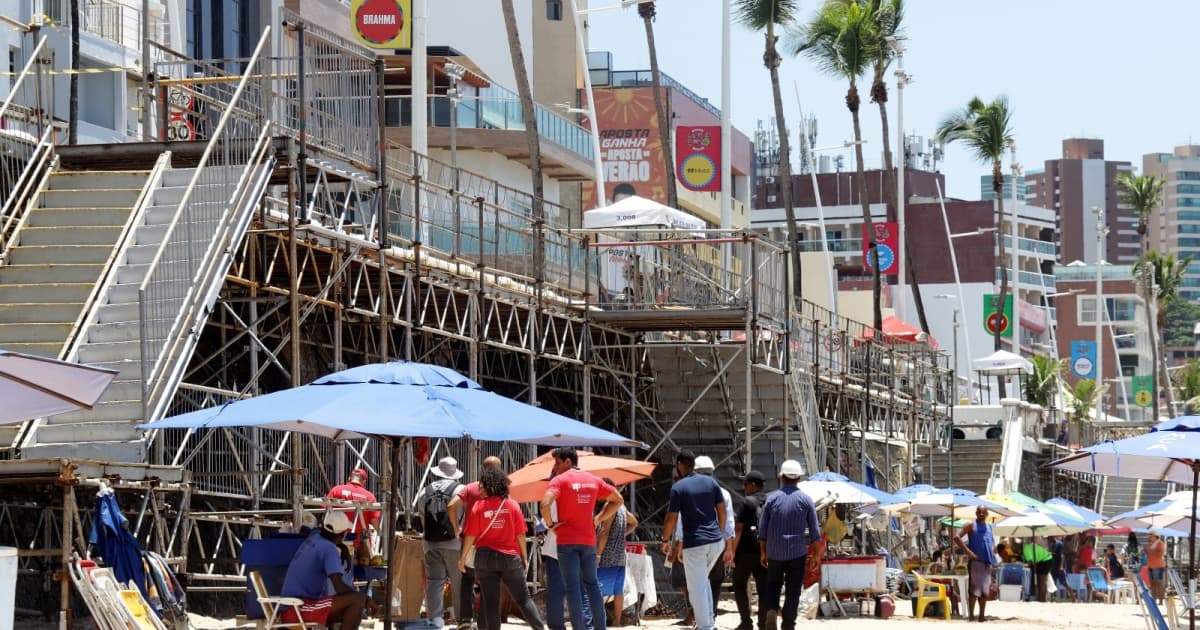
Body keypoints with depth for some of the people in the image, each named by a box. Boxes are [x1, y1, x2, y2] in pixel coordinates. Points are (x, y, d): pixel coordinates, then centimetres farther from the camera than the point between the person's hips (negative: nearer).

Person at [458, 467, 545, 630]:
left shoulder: (479, 506, -7)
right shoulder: (512, 505, -2)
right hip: (510, 556, 1)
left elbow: (471, 535, -5)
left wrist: (463, 557, 5)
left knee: (489, 601, 3)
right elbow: (520, 534, 0)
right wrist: (525, 557, 10)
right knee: (523, 598, 8)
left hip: (486, 556, -1)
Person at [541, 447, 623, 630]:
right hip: (589, 540, 5)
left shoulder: (560, 480, -7)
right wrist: (598, 519, 14)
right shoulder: (593, 480, 10)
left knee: (573, 586, -4)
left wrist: (550, 523, -8)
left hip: (567, 541, -5)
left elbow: (545, 504, -24)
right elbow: (618, 500, 18)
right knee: (592, 584, 15)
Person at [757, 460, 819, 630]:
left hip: (774, 552, 1)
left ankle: (771, 610, -11)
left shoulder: (771, 498, 0)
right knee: (793, 590, 4)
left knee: (773, 585, 15)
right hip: (798, 552, -1)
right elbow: (814, 530, 0)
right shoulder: (805, 500, -3)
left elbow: (762, 528, 4)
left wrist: (763, 552, 13)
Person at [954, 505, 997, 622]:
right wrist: (968, 551, -17)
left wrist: (993, 550, 11)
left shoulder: (989, 527, 16)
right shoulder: (971, 526, -2)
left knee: (985, 591, 8)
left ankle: (982, 615, 14)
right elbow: (957, 538, -10)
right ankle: (971, 615, -6)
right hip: (976, 561, -6)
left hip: (988, 562, 6)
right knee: (974, 590, -9)